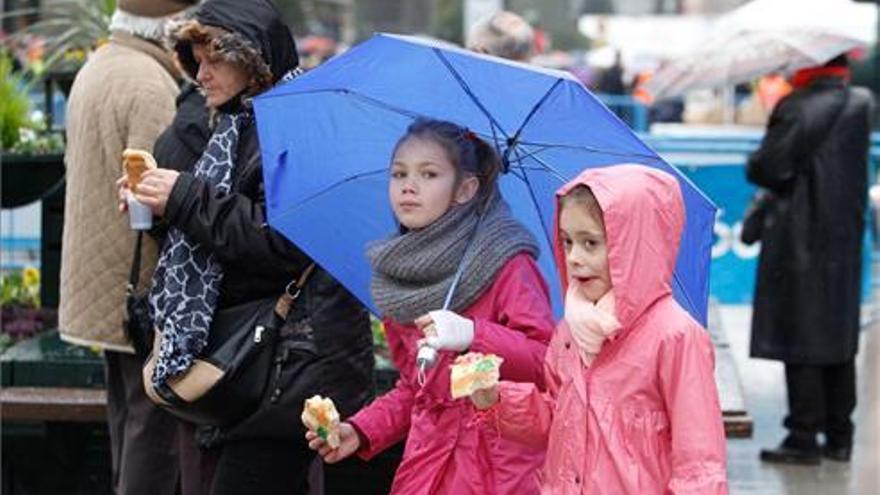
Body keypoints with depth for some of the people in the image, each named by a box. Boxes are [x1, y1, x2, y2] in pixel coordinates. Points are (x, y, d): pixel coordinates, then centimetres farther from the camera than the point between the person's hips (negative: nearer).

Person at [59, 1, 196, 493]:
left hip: (101, 282, 10)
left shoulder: (97, 68, 14)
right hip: (145, 287, -10)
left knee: (127, 412, 17)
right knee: (155, 418, -6)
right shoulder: (151, 87, -20)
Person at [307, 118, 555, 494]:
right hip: (427, 463, 5)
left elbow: (548, 361, -14)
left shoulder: (505, 264, -6)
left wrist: (473, 336, -26)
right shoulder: (398, 275, 10)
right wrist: (362, 431, 5)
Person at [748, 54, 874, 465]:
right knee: (840, 338, 13)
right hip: (846, 241, 7)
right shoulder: (862, 104, 5)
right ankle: (840, 436, 18)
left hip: (800, 242, -7)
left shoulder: (797, 110, -16)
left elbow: (766, 169, -17)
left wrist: (757, 162, 4)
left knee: (799, 340, -1)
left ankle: (805, 436, 0)